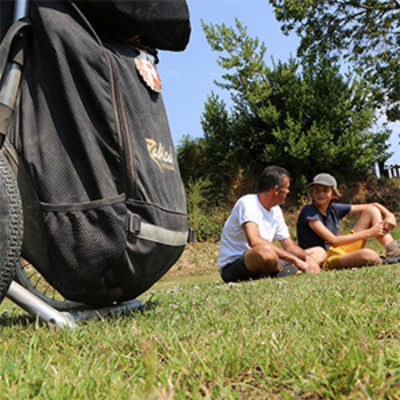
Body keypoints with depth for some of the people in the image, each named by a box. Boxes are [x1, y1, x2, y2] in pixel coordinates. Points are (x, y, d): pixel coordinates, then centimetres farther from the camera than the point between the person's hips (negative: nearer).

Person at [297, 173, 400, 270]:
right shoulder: (308, 211, -14)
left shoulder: (334, 209, 6)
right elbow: (333, 241, -23)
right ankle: (382, 262, -4)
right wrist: (369, 233, -20)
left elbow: (373, 206, 11)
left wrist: (389, 215, -11)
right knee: (368, 255, -39)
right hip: (325, 262, -8)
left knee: (372, 210, 5)